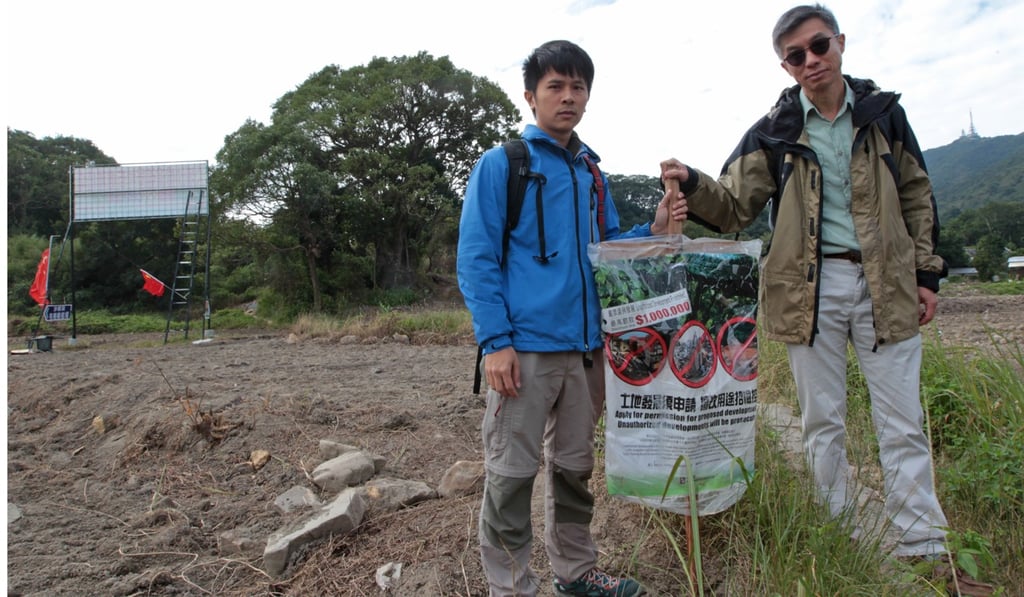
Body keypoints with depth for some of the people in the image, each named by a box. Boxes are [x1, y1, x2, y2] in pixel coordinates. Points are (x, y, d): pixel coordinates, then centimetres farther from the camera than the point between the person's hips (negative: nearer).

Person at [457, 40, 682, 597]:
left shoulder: (591, 174, 15)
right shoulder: (500, 164, -2)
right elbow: (475, 259, -8)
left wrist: (653, 232, 0)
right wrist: (495, 341, -17)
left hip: (585, 347, 6)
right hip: (524, 347, -6)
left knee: (574, 465, 17)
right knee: (512, 473, 2)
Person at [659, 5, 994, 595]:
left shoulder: (883, 111, 7)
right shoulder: (774, 130, 3)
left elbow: (918, 197, 12)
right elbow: (735, 207, 0)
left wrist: (927, 273, 7)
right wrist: (692, 183, -20)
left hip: (885, 282, 1)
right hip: (810, 287, 0)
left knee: (903, 424, 5)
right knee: (823, 422, 8)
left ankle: (925, 548, 18)